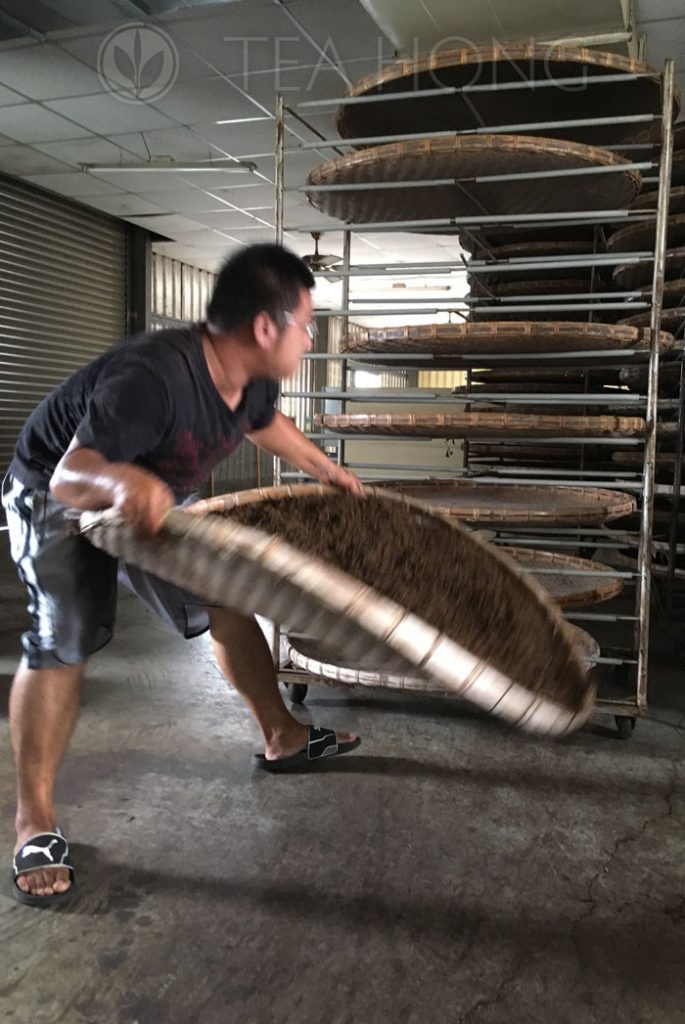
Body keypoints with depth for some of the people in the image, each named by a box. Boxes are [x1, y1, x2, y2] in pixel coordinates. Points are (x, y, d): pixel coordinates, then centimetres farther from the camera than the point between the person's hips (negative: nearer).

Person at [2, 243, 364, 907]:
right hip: (57, 497, -7)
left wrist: (326, 470, 20)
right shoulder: (151, 378, -40)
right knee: (64, 638, -20)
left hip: (153, 497, 7)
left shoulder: (252, 380, -14)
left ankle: (282, 739, 22)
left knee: (225, 605, 5)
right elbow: (69, 477, -39)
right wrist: (123, 481, -61)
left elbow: (267, 425, 11)